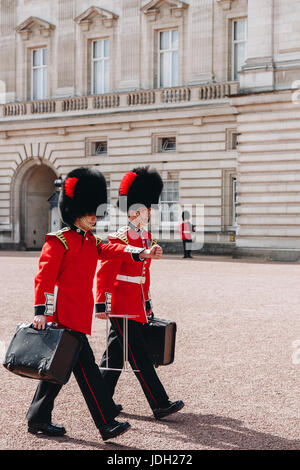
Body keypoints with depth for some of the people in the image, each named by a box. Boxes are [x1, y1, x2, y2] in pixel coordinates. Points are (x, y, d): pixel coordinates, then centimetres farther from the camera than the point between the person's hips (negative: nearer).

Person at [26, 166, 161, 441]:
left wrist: (142, 253, -14)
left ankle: (38, 419, 23)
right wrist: (41, 312, -19)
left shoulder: (91, 241, 16)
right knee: (86, 368, -8)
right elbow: (44, 277, -13)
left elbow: (112, 251, 2)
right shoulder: (59, 241, -9)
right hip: (66, 316, -9)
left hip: (79, 315, 9)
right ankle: (107, 424, -5)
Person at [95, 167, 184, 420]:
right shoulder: (120, 239, -14)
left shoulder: (146, 237, 13)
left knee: (116, 354, 15)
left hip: (136, 306, 9)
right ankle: (160, 405, -1)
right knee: (140, 357, -4)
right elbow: (105, 273, -16)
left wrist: (147, 302, 23)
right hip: (123, 307, -9)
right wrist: (101, 304, -18)